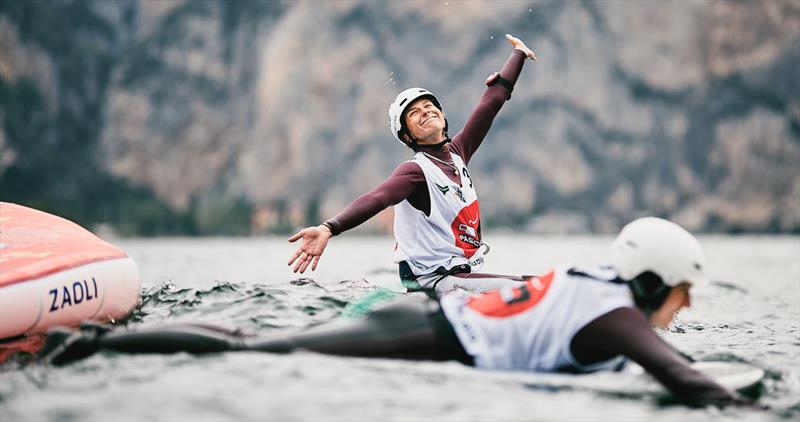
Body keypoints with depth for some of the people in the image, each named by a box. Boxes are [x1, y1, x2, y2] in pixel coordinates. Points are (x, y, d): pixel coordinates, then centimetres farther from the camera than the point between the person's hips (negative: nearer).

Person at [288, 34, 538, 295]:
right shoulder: (416, 170, -10)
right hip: (433, 280, -9)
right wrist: (329, 229, -47)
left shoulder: (457, 153, 11)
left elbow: (491, 103, 23)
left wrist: (519, 54, 36)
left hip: (462, 273, 9)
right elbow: (376, 199, -29)